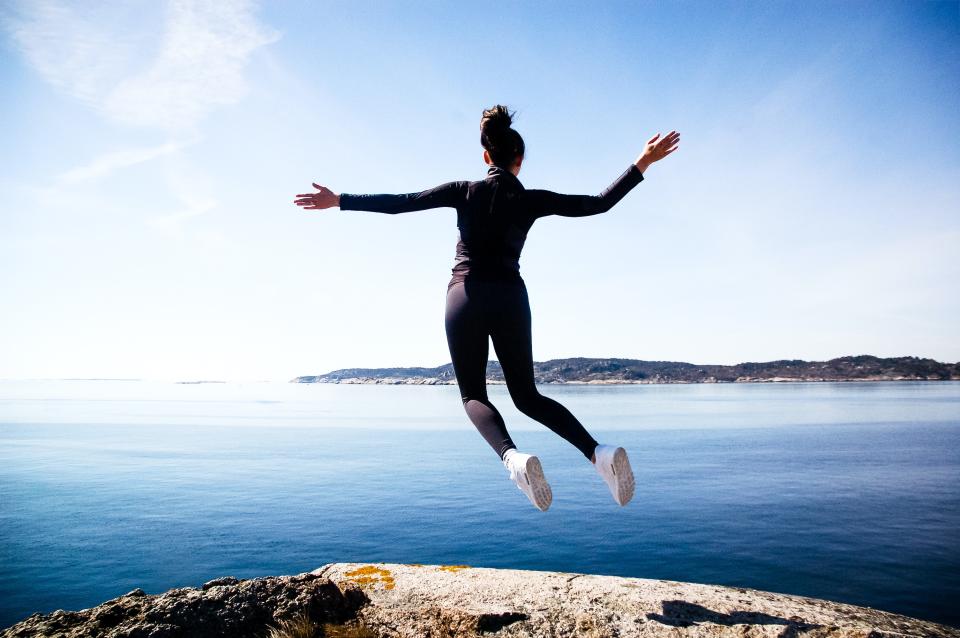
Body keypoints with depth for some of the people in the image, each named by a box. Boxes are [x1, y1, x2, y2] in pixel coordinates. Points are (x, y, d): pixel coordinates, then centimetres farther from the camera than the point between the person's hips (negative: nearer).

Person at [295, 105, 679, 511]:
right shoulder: (531, 200, 4)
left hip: (466, 298, -1)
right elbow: (599, 203, 9)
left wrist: (339, 200, 13)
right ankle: (599, 452, -8)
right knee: (527, 395, 13)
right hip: (510, 299, 2)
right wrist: (643, 162, 18)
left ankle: (513, 457, -25)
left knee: (473, 395, 6)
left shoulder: (464, 191, 2)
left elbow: (398, 203, 3)